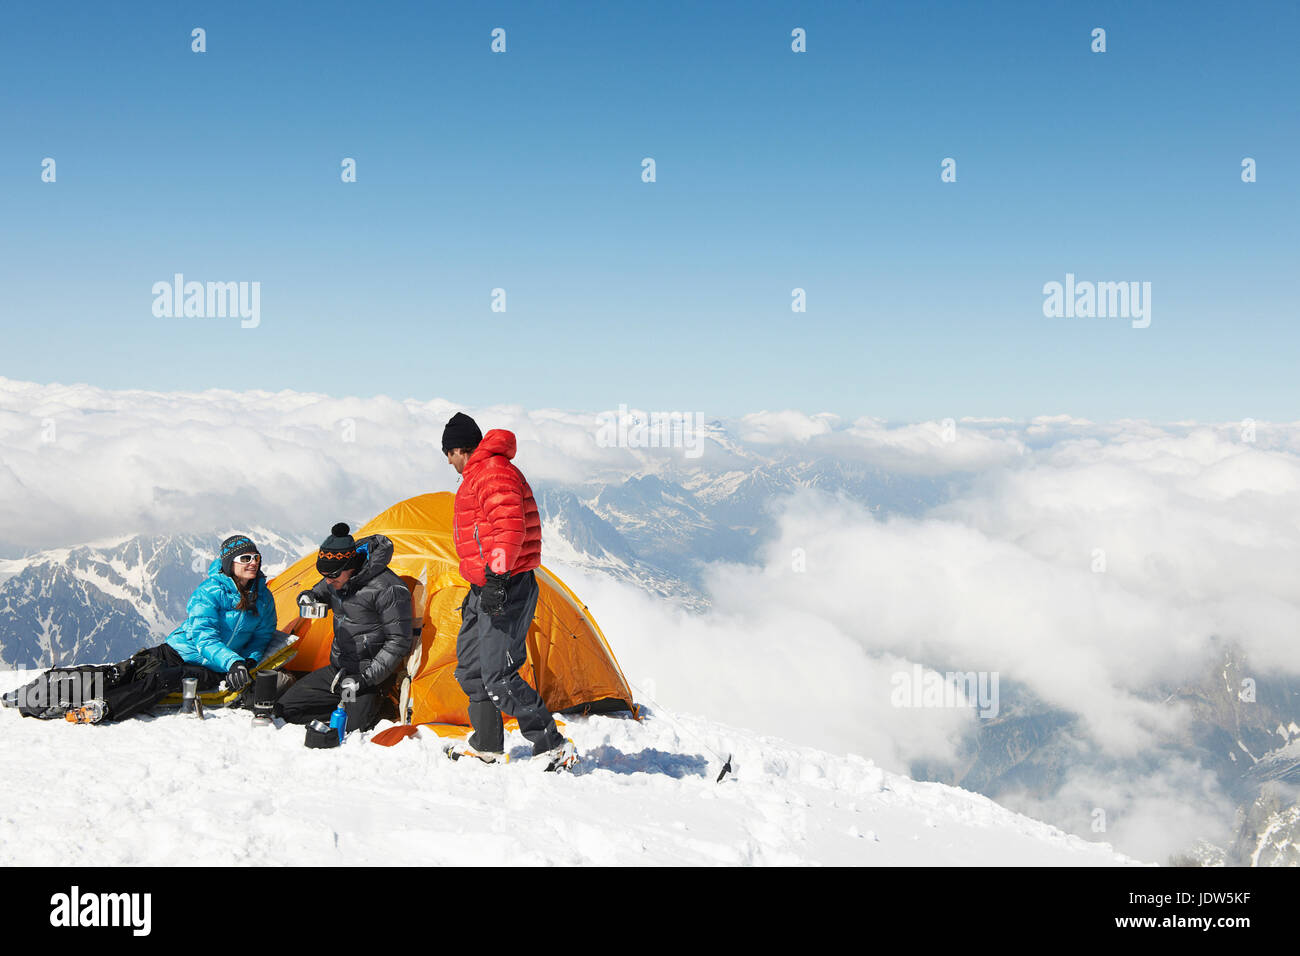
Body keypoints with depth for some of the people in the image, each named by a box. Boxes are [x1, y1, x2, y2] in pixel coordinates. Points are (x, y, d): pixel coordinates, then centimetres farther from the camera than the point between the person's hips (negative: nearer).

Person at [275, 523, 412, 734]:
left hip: (369, 673, -8)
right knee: (285, 709, 4)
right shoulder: (337, 580, -1)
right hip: (337, 669, 8)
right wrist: (309, 597, -6)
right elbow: (320, 592, 21)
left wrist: (368, 678, -22)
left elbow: (398, 643, -20)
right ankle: (350, 708, 7)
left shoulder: (387, 589, -24)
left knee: (350, 728, -25)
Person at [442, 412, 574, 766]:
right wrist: (477, 585, 30)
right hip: (486, 589, 11)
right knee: (471, 669, 18)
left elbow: (510, 526, -27)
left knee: (499, 678, -15)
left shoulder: (493, 472, -14)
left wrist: (496, 577, -31)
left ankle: (552, 746, -10)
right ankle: (486, 745, 30)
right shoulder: (477, 475, 21)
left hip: (505, 589, -11)